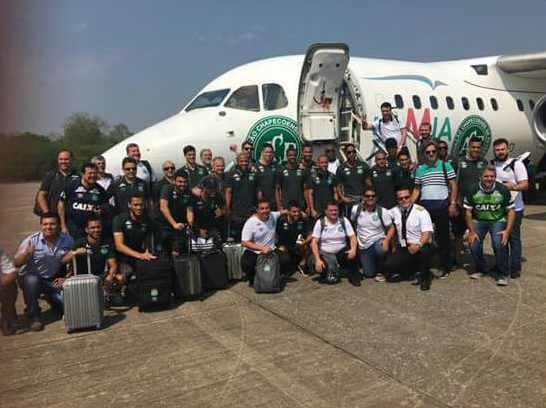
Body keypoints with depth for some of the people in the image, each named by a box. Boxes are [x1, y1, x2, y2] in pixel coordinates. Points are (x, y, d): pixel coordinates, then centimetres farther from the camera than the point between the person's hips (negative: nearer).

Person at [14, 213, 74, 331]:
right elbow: (16, 264, -18)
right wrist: (26, 253, -37)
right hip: (30, 277, -2)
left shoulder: (67, 240, -7)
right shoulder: (31, 240, -15)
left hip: (53, 280, 2)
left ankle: (51, 298, 23)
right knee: (32, 280, -36)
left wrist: (66, 277, -4)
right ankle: (34, 317, -14)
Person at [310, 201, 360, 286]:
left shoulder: (344, 221, 1)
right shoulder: (320, 222, -3)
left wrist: (353, 249, -26)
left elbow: (352, 237, -4)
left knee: (352, 254, -29)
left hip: (341, 252, 1)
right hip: (325, 254, -1)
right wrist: (318, 259, -21)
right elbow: (314, 242, -8)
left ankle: (353, 277, -5)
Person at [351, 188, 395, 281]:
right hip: (363, 246, 2)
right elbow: (352, 224, 9)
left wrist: (386, 240, -25)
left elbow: (391, 229, -7)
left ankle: (379, 271, -8)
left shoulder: (382, 211, -11)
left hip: (378, 241, -2)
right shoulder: (356, 209, -6)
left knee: (380, 250, -39)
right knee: (369, 274, -5)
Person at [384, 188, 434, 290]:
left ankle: (424, 278, -10)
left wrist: (418, 245, -38)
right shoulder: (394, 211, 4)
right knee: (388, 267, -18)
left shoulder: (421, 211, -9)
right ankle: (410, 269, 16)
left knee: (424, 250, -39)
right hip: (402, 249, 4)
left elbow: (427, 232, -18)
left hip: (420, 247, -4)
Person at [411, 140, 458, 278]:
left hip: (441, 206, -3)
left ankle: (446, 268, 11)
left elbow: (454, 186, 1)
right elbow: (416, 189, 14)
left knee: (443, 237, 2)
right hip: (424, 206, 3)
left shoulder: (445, 166, 3)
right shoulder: (419, 169, 12)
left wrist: (453, 204, -8)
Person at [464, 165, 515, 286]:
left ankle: (504, 274, -4)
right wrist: (471, 231, -8)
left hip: (498, 220, -1)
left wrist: (507, 231, -15)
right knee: (474, 245, -13)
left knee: (499, 244, -25)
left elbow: (511, 211, -5)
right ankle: (481, 269, 17)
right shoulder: (472, 191, -11)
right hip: (479, 221, 2)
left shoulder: (502, 190, -12)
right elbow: (468, 211, -4)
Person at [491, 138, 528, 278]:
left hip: (514, 208, -5)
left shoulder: (516, 164, -4)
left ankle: (515, 268, 5)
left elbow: (525, 184, -12)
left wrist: (513, 187, -32)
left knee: (513, 237, -2)